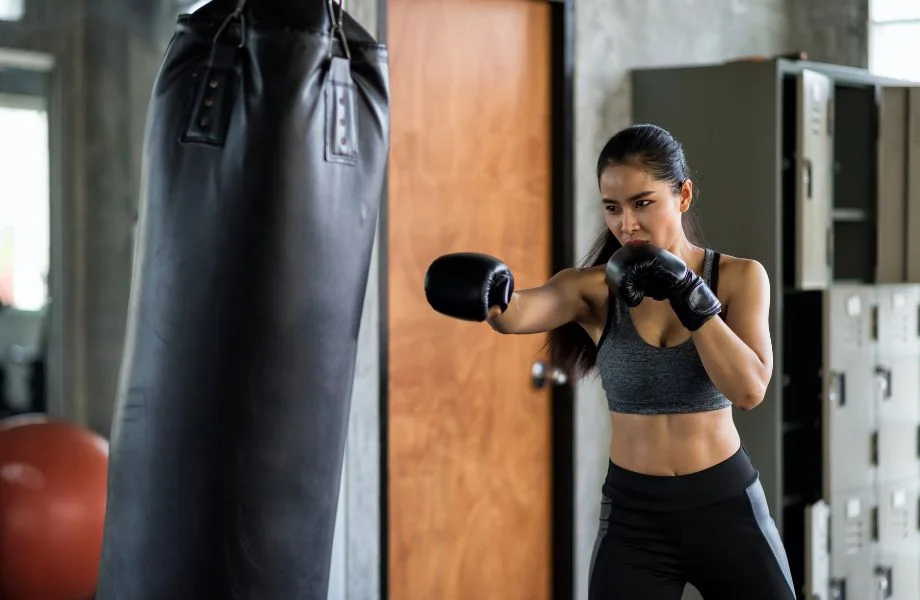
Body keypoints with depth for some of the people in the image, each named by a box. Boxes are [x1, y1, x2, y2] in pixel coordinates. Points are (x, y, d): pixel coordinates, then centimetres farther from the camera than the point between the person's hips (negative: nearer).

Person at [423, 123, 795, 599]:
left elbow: (749, 389, -17)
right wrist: (491, 295, -49)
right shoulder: (594, 288, -6)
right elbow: (520, 313, -27)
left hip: (725, 506, 0)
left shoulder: (738, 277, -4)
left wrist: (687, 294, -24)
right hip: (632, 517, 0)